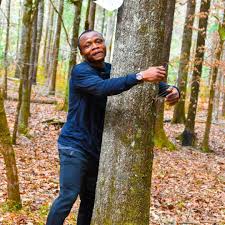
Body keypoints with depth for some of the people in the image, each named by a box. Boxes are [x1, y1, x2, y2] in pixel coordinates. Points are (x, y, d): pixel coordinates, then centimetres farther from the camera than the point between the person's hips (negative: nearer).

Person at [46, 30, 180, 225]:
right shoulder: (80, 71, -14)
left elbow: (151, 84, 4)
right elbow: (102, 88, -35)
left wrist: (171, 90, -18)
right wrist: (141, 76, -42)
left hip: (97, 148, 6)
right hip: (75, 145, -6)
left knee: (90, 199, 13)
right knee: (69, 196, -13)